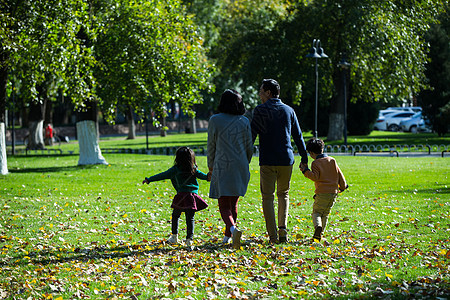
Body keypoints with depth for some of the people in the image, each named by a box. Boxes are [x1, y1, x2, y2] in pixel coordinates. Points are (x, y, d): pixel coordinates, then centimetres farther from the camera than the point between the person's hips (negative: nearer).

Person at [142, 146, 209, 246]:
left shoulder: (175, 170, 2)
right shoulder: (194, 169, 10)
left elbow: (162, 175, 3)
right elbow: (202, 175, 19)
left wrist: (149, 179, 7)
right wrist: (208, 177, 35)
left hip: (182, 195, -3)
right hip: (193, 195, 3)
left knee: (175, 215, 14)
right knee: (190, 218, 5)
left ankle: (174, 237, 14)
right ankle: (189, 239, -1)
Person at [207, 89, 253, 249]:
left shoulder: (215, 120, -5)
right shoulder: (244, 121, 2)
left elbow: (211, 146, 2)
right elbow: (249, 147, 6)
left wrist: (211, 167, 14)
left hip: (222, 167, -3)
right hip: (240, 167, 3)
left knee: (224, 206, -3)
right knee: (233, 203, 19)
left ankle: (234, 229, -30)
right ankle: (228, 236, 28)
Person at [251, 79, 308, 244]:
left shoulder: (260, 110, -3)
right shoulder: (289, 110, 8)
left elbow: (251, 136, -7)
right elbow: (298, 137, 11)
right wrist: (304, 158, 16)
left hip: (267, 161, -3)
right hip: (286, 160, 3)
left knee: (267, 197, 4)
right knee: (283, 194, 20)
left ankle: (273, 236, -3)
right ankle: (283, 227, 3)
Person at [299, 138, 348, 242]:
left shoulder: (316, 163, -4)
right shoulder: (332, 161, 12)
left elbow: (315, 177, -15)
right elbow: (340, 175, 14)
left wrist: (306, 171, -9)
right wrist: (342, 187, 26)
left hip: (322, 193, -5)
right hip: (334, 192, 5)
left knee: (316, 212, 2)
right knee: (325, 214, 12)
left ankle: (318, 226, -27)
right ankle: (319, 234, 7)